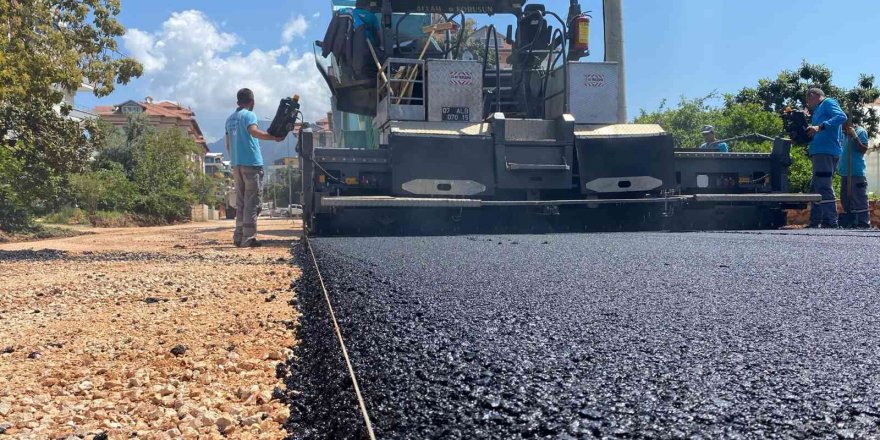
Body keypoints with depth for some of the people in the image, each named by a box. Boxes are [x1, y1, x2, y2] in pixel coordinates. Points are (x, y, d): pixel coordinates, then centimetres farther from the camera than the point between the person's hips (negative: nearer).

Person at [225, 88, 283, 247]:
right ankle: (248, 238, -9)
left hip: (236, 164, 7)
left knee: (240, 203, 11)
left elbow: (228, 144, 20)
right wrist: (274, 137, -29)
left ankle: (239, 237, 10)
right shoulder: (249, 115, -4)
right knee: (252, 203, -6)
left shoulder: (230, 119, 18)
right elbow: (254, 131, -24)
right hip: (251, 163, -7)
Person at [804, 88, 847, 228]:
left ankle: (831, 223, -19)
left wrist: (819, 127, -25)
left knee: (823, 188, -15)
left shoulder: (828, 103, 1)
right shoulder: (818, 110, 27)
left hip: (826, 152, -11)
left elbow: (842, 117, -17)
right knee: (817, 188, 13)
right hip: (820, 153, 11)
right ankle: (815, 223, 17)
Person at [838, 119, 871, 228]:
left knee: (859, 201, -10)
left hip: (856, 173, -9)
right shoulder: (844, 134, 19)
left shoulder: (860, 132, -3)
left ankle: (864, 224, -8)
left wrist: (854, 136, -18)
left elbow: (864, 149, -13)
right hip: (845, 173, 9)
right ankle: (850, 223, 19)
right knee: (845, 200, 12)